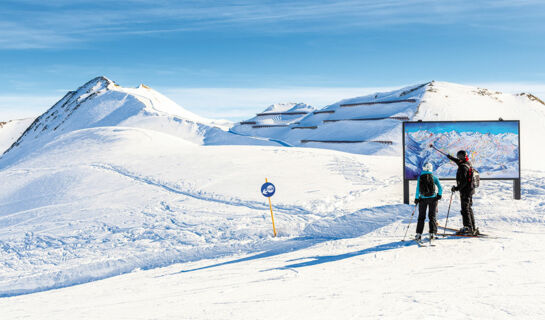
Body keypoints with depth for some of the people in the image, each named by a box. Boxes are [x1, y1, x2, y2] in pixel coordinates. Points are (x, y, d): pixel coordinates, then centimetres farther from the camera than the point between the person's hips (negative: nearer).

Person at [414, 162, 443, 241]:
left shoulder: (420, 178, -4)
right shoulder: (434, 177, -4)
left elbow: (417, 189, -6)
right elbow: (440, 188, -7)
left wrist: (416, 199, 1)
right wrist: (439, 195, 7)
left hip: (423, 199, 0)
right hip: (432, 198, 0)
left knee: (421, 217, 8)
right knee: (432, 216, 10)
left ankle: (419, 234, 2)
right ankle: (432, 233, 4)